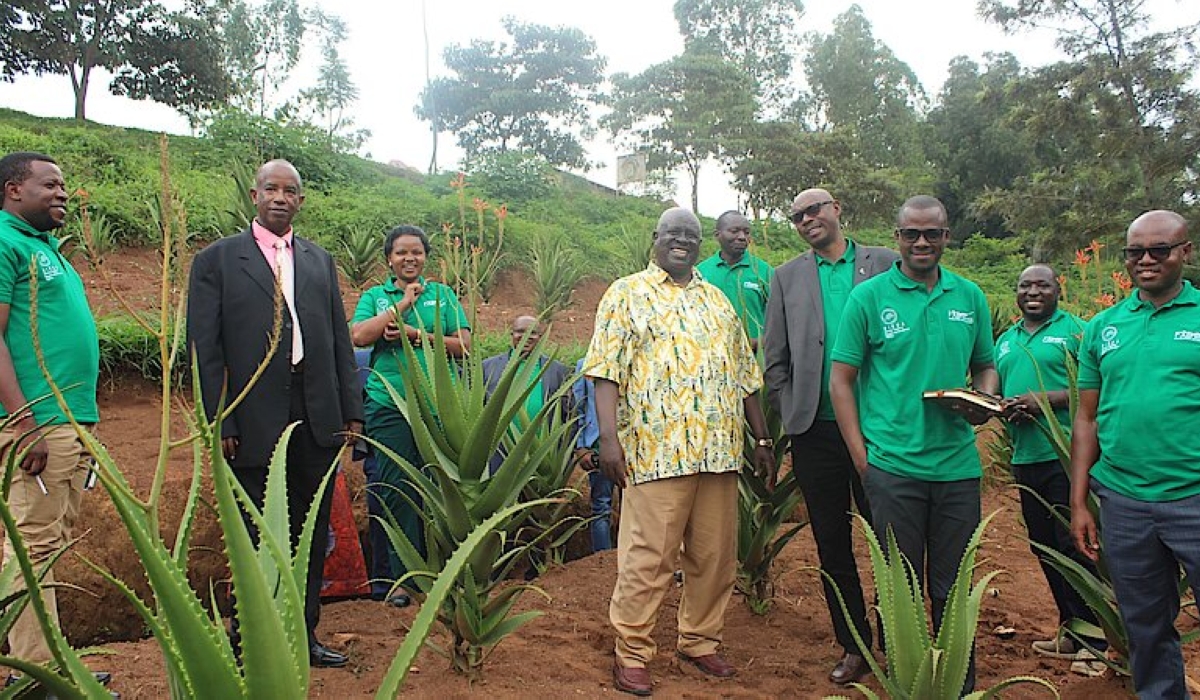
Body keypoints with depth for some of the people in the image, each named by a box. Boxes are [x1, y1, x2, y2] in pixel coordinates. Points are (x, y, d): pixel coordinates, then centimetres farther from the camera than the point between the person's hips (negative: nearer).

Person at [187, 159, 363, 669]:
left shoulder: (320, 260, 13)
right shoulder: (217, 260, 1)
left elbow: (340, 339, 12)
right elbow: (205, 349, -3)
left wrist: (351, 410, 7)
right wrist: (219, 424, -9)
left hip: (317, 420, 4)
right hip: (256, 423, -4)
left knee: (311, 532, 12)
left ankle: (304, 634, 26)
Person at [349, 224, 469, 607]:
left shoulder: (443, 294, 14)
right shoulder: (374, 296, 14)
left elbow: (464, 345, 5)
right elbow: (359, 336, -5)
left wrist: (415, 334, -6)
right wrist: (404, 303, -7)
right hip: (390, 406, 0)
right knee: (397, 488, -1)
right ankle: (402, 577, 8)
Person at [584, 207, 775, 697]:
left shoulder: (717, 300, 19)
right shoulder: (628, 294, 4)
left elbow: (744, 375, 21)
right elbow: (607, 371, -6)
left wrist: (762, 438, 18)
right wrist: (609, 437, -16)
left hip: (720, 451, 5)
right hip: (657, 450, -5)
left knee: (715, 555, 11)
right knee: (647, 557, -2)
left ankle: (699, 641, 28)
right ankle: (631, 654, 12)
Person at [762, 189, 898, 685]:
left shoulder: (885, 263, 5)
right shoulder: (788, 277, 11)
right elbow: (774, 360, 10)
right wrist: (791, 413, 1)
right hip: (816, 430, 2)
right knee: (832, 543, 9)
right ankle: (853, 647, 23)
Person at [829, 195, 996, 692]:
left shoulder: (970, 297, 8)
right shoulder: (868, 296, -2)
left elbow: (985, 367, 19)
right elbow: (841, 379, -2)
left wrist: (985, 400, -5)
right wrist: (861, 457, -7)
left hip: (958, 465, 3)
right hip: (892, 465, -3)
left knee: (953, 589, 14)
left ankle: (961, 684, 30)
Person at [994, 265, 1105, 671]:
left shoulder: (1075, 330, -2)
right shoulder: (1005, 340, 17)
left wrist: (1046, 400, -19)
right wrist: (1003, 406, 0)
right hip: (1025, 456, 7)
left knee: (1074, 545, -4)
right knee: (1044, 546, 12)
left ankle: (1094, 640, 9)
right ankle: (1070, 630, 25)